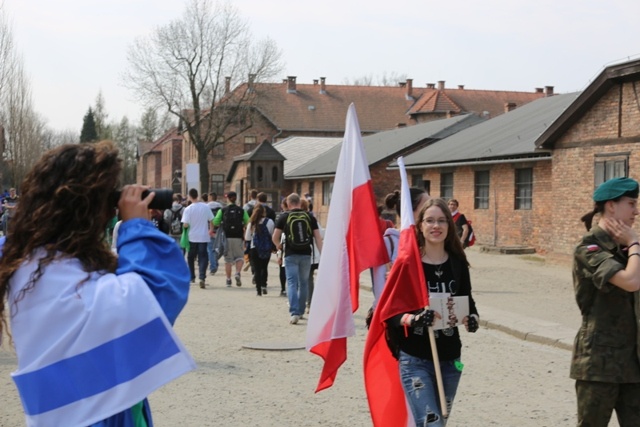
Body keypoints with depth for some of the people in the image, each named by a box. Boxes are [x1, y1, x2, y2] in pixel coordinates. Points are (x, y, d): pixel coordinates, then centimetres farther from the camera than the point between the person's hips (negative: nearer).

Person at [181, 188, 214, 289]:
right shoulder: (205, 207, -4)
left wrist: (184, 225, 10)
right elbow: (211, 220, 2)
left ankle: (192, 277, 28)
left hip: (192, 237, -1)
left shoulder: (188, 209, -11)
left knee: (191, 257, 18)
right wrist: (211, 230, 20)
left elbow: (185, 225, -14)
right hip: (203, 236, 1)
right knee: (203, 258, 0)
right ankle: (202, 278, -17)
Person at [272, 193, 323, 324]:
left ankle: (294, 313, -15)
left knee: (292, 283, -2)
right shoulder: (310, 217, 4)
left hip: (291, 255, -2)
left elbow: (275, 238, -1)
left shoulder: (284, 217, -2)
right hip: (306, 255, 2)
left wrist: (278, 245, 21)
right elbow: (318, 237, -1)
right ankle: (301, 312, 24)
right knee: (304, 283, 16)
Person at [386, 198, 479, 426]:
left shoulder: (458, 263, 2)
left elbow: (467, 301, 12)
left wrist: (472, 318, -10)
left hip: (450, 359, 5)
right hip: (415, 360, -5)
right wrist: (413, 319, -28)